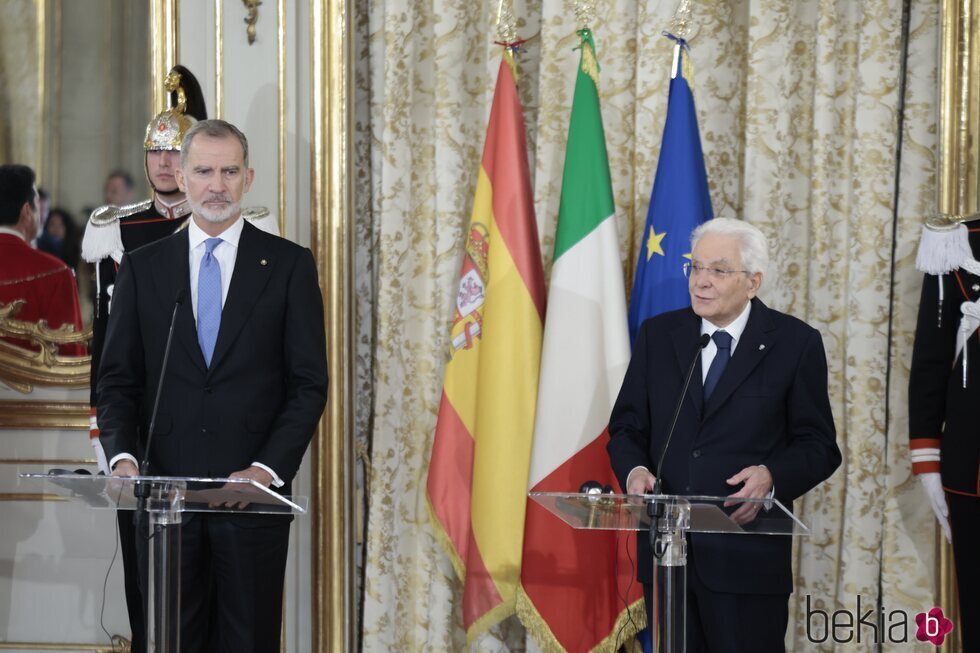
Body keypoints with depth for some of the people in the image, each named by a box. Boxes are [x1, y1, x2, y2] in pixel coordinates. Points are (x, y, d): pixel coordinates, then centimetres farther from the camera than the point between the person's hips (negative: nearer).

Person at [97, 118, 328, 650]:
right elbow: (118, 379, 8)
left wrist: (268, 468, -12)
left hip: (253, 488, -1)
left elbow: (309, 383, 0)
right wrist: (122, 456, -10)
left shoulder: (289, 265, 4)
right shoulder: (142, 267, 9)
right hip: (164, 487, 1)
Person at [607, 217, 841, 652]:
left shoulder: (795, 343, -1)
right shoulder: (657, 335, 8)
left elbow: (819, 447, 1)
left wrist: (773, 477, -19)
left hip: (748, 555, -3)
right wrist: (633, 469, -10)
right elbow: (627, 426, 12)